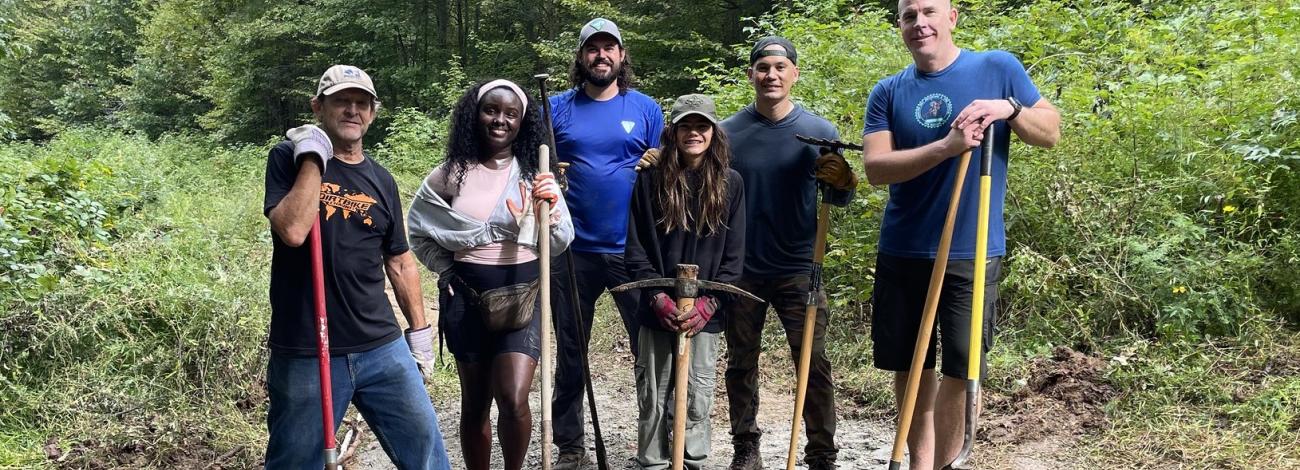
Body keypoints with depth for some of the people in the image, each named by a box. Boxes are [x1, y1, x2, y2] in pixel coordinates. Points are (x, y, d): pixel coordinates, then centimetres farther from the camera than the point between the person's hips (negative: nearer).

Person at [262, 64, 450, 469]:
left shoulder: (381, 180, 11)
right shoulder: (289, 159, -2)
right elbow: (292, 231, -20)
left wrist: (419, 329, 17)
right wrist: (313, 158, -14)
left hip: (382, 349, 4)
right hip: (304, 355, -4)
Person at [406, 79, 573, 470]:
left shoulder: (535, 175, 2)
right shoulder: (450, 175, -1)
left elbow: (559, 244, 2)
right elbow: (418, 234, 11)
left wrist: (552, 207, -15)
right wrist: (446, 270, -1)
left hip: (522, 295, 0)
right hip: (465, 297, 1)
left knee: (514, 400, -13)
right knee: (475, 403, 10)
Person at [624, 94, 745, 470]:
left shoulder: (730, 183, 2)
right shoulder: (651, 179, 1)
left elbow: (733, 255, 1)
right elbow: (636, 248, 1)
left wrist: (708, 304, -9)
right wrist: (658, 298, -10)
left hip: (705, 313, 0)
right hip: (658, 312, 0)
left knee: (697, 398, 5)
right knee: (653, 400, 6)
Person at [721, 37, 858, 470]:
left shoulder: (820, 132, -1)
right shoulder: (727, 133, 0)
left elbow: (838, 200, 4)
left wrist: (843, 181, -21)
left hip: (798, 269, -1)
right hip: (740, 270, 1)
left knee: (814, 364, -4)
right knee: (741, 365, 11)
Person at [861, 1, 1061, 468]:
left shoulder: (998, 67, 0)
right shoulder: (887, 92, 3)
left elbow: (1051, 132, 4)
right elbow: (876, 167, -10)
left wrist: (1010, 108, -16)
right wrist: (946, 147, -23)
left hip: (971, 254, -2)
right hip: (901, 253, 2)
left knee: (960, 370, 0)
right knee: (909, 367, 10)